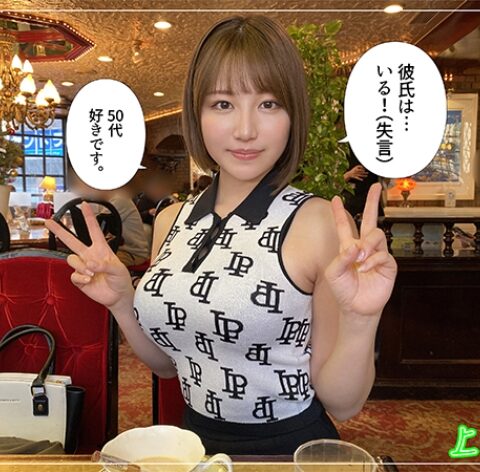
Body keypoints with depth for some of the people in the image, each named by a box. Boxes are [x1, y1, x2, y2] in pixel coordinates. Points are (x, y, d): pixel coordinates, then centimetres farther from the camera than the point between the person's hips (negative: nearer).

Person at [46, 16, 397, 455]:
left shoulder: (319, 222, -21)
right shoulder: (172, 220, -6)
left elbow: (341, 403, -15)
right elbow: (168, 362, 5)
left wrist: (360, 321, -33)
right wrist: (121, 302, -10)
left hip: (290, 449, -4)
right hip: (197, 441, 5)